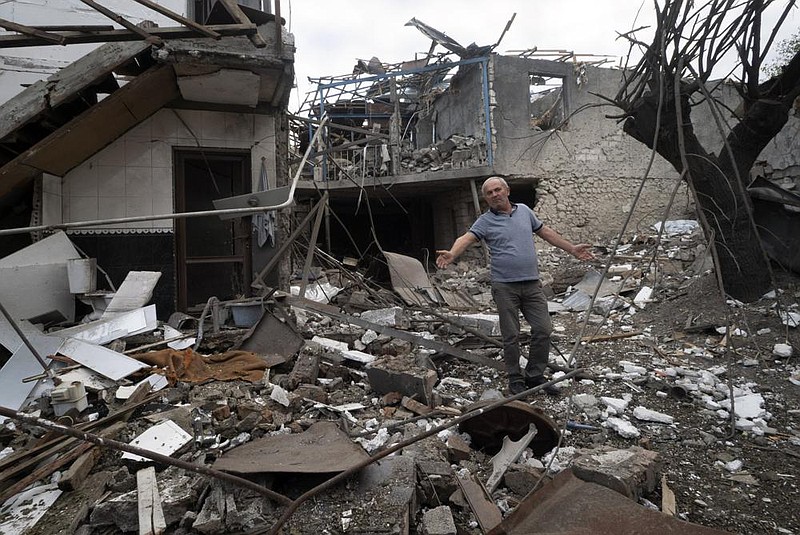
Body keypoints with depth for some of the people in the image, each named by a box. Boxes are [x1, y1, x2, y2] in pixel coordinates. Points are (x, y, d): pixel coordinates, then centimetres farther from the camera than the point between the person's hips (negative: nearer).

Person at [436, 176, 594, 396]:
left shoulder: (524, 211, 12)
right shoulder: (485, 221, -2)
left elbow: (545, 232, 23)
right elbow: (466, 238, -18)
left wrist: (571, 248, 24)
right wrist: (451, 254, -39)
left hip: (532, 284, 4)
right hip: (505, 287, -4)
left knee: (543, 330, 4)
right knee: (511, 336, 3)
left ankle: (535, 376, 21)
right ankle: (515, 378, 20)